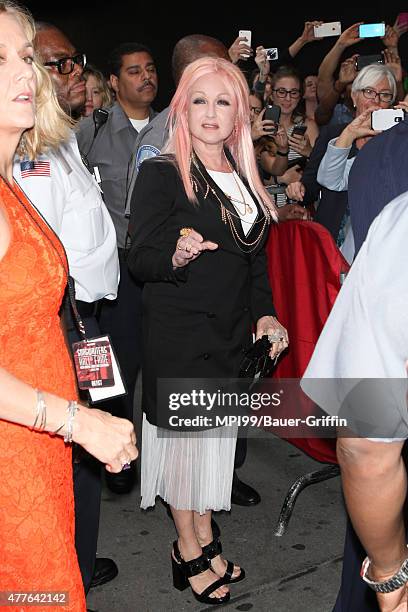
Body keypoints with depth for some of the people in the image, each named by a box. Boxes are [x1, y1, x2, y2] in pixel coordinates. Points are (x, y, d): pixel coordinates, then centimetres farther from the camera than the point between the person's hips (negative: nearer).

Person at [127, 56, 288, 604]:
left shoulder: (243, 175, 10)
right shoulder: (161, 173, -10)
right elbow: (138, 260, -13)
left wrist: (265, 313, 9)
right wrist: (175, 255, -34)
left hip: (232, 334, 6)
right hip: (178, 334, -6)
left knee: (215, 435, 15)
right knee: (183, 436, 4)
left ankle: (205, 540, 32)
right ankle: (188, 553, 23)